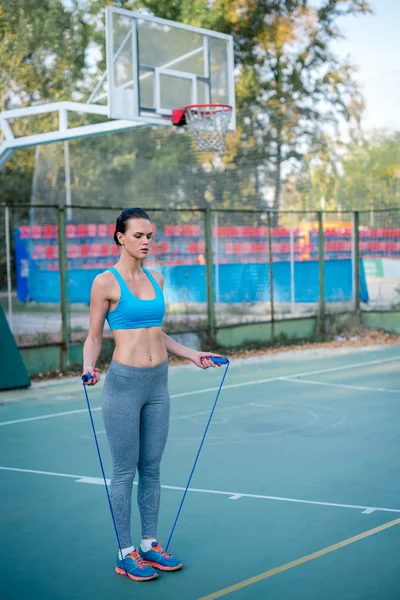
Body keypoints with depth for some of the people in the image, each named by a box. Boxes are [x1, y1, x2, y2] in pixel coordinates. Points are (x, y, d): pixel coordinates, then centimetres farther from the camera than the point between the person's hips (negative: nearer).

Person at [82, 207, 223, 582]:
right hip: (124, 382, -6)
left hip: (158, 382, 6)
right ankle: (126, 554, 13)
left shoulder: (156, 279, 9)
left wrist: (192, 355, 15)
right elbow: (94, 337, -5)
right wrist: (89, 367, -22)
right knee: (124, 470, 3)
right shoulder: (105, 282, -8)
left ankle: (150, 544, 25)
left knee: (151, 468, 13)